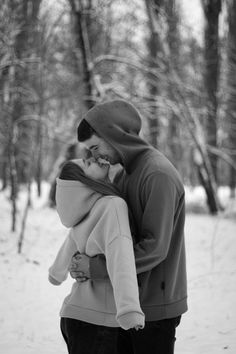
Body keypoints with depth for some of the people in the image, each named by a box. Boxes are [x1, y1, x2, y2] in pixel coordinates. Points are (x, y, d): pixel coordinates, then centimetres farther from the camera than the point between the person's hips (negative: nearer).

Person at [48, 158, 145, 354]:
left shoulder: (90, 208, 9)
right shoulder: (112, 205, -16)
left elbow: (72, 242, 29)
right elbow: (119, 255, -32)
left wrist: (57, 271, 50)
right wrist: (129, 308, -46)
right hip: (94, 321, -8)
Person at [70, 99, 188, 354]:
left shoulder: (158, 175, -19)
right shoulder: (123, 174, 10)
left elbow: (155, 247, -23)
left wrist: (98, 267, -21)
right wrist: (85, 263, -4)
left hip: (156, 306, -8)